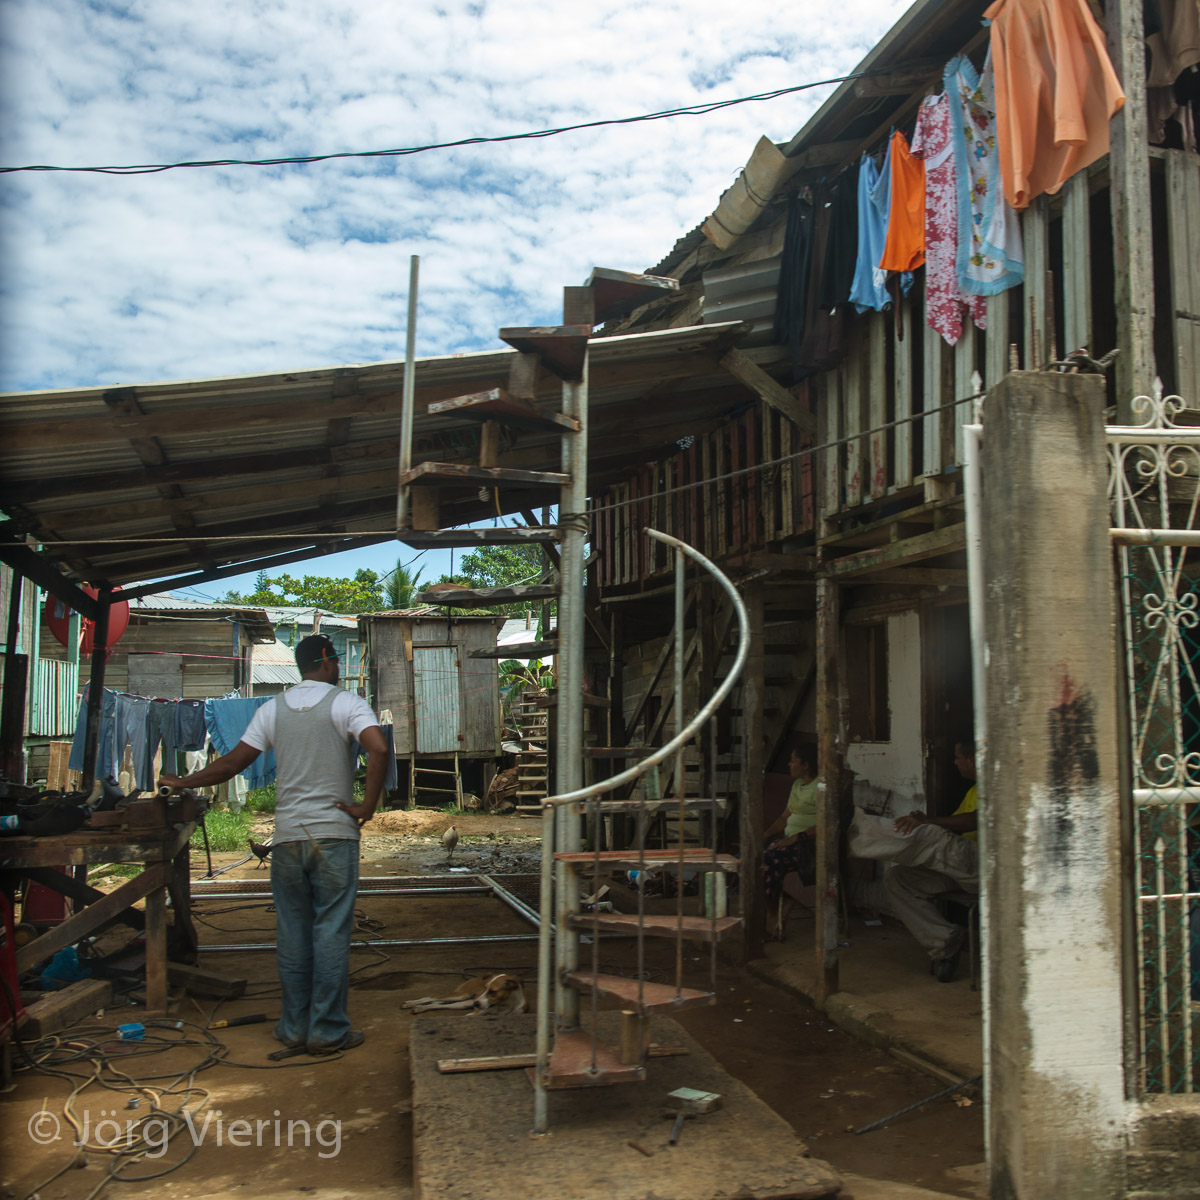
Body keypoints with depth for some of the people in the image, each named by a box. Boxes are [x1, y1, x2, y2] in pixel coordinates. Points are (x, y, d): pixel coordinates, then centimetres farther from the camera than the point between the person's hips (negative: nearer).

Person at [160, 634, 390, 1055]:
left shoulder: (273, 709, 9)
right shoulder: (345, 703, -4)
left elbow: (233, 762, 10)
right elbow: (378, 749, -20)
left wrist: (184, 782, 25)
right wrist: (367, 806, -10)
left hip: (287, 834, 4)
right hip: (334, 833, -4)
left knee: (292, 932, 11)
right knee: (331, 932, 2)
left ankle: (294, 1028, 18)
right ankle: (328, 1030, 7)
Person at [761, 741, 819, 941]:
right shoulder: (797, 784, 20)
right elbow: (785, 817, 22)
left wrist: (796, 838, -22)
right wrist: (764, 835, 9)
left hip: (809, 844, -9)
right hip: (791, 839, 9)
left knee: (768, 859, -27)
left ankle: (771, 919, -14)